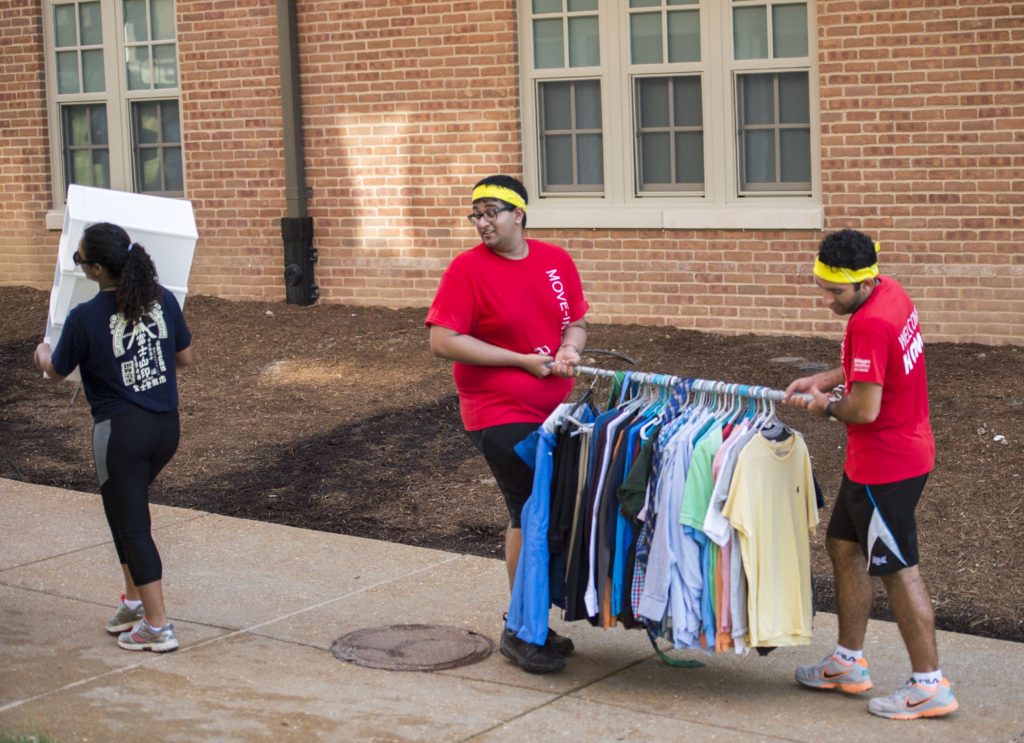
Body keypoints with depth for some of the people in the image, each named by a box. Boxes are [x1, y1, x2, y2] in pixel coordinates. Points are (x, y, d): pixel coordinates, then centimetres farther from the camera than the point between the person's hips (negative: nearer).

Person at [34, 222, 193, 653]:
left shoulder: (85, 318, -16)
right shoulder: (163, 300, -3)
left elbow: (57, 372, 1)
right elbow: (185, 357, 10)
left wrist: (42, 354, 24)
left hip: (122, 431, -6)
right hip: (167, 426, 6)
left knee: (132, 525, 5)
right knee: (124, 510, 25)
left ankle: (157, 626, 9)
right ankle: (135, 601, 32)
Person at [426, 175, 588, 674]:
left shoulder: (556, 262, 7)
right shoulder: (467, 269, -10)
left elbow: (576, 322, 17)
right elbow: (443, 342, -16)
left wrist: (568, 349, -9)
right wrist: (522, 360, -17)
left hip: (555, 408, 6)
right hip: (499, 413, -6)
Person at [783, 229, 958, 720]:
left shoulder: (869, 324, -27)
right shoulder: (891, 293, 4)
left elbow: (865, 408, -27)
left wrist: (827, 407, -7)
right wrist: (821, 380, 7)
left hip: (886, 466, -10)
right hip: (904, 451, 10)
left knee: (897, 569, 0)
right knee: (844, 546, 19)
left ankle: (930, 686, 10)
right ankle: (849, 664, 30)